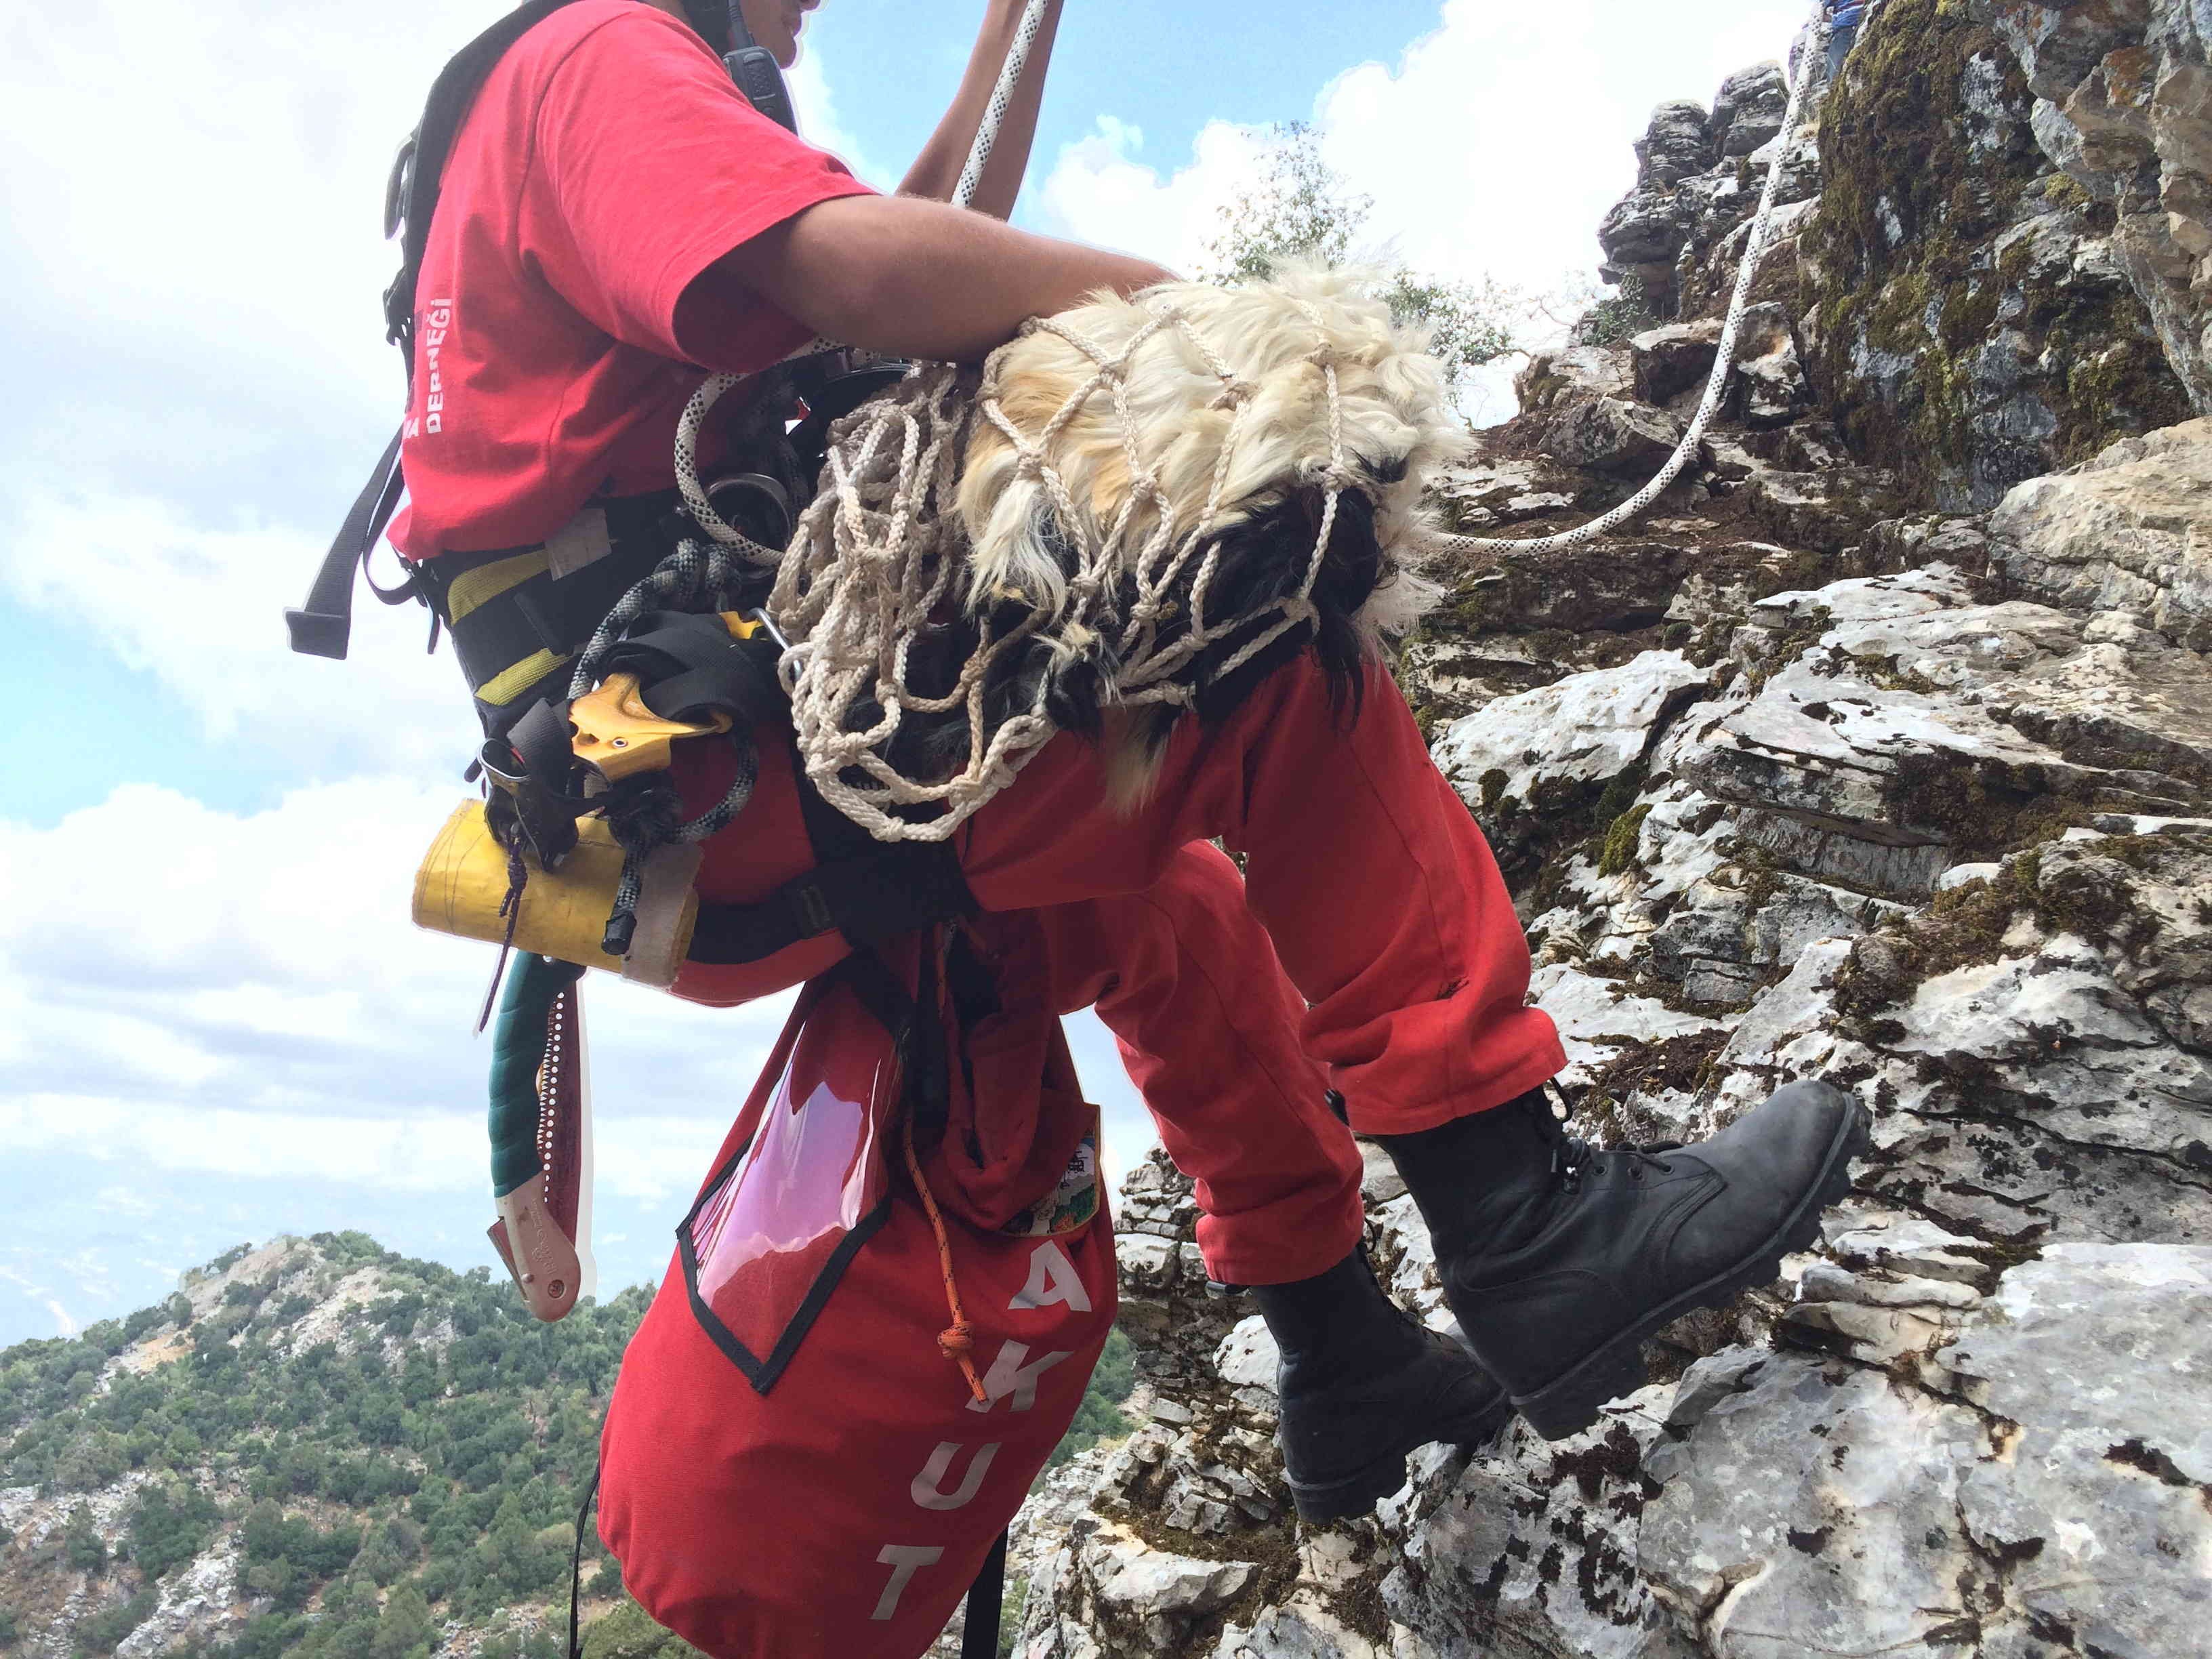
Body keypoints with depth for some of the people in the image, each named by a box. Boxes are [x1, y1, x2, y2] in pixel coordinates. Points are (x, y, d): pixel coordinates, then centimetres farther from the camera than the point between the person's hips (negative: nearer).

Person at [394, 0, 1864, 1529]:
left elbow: (936, 240, 27)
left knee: (1169, 900, 21)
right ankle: (1526, 1227, -14)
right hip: (715, 768, -11)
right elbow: (861, 266, -22)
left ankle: (1343, 1362, 25)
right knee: (1269, 650, -15)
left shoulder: (549, 130, 30)